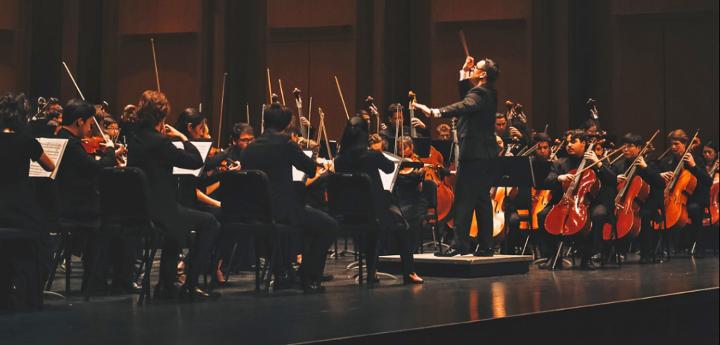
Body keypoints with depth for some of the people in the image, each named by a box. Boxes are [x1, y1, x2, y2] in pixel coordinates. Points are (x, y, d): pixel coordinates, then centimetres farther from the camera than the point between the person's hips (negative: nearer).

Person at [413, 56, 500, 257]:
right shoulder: (487, 94, 15)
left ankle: (460, 244, -9)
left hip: (474, 155, -10)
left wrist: (436, 112, -46)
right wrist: (464, 74, 22)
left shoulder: (480, 94, -14)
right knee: (482, 201, 11)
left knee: (463, 200, -8)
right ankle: (485, 246, 12)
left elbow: (463, 106, -33)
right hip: (486, 156, 10)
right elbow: (466, 99, 30)